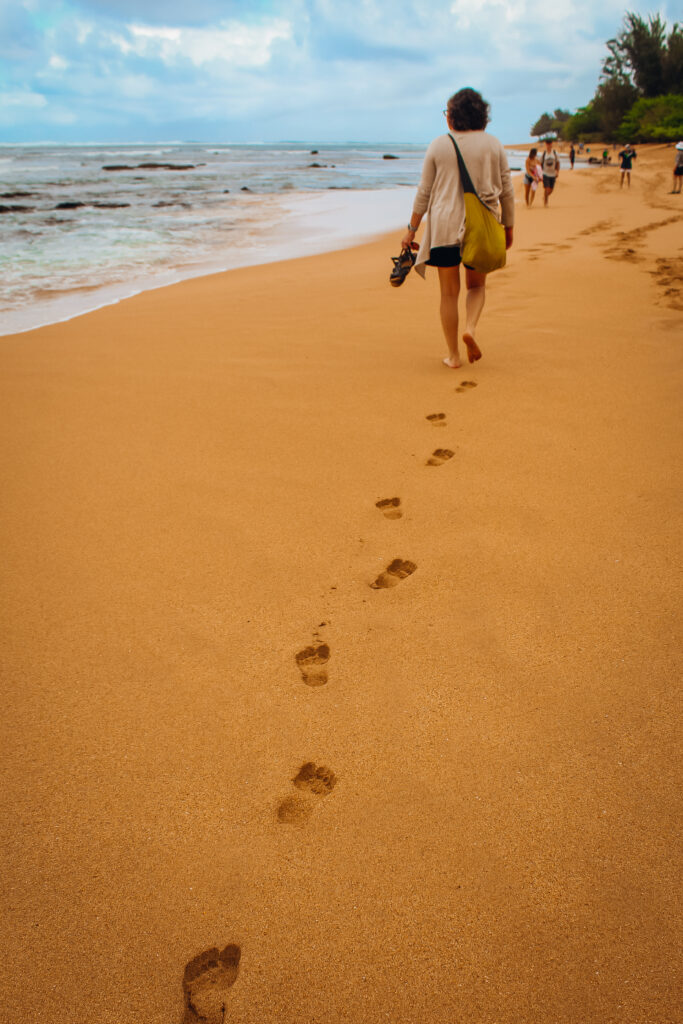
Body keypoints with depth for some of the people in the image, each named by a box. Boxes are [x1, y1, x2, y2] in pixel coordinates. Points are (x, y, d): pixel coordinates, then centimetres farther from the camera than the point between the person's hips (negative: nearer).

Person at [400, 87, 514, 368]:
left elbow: (424, 192, 1)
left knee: (449, 292, 7)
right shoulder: (493, 145, 3)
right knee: (477, 285, 19)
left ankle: (453, 355, 9)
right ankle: (470, 327, -10)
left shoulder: (438, 145, -1)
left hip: (445, 226, -1)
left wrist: (411, 229, 8)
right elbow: (507, 191, 5)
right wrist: (508, 228, 15)